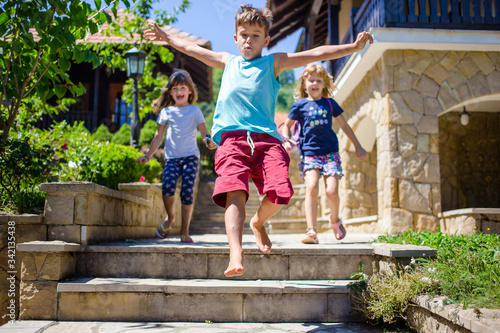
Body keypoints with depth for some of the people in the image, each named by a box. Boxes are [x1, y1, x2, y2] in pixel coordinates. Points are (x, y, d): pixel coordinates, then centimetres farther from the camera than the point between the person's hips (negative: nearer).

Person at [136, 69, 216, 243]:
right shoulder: (166, 112, 13)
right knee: (167, 186, -22)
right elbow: (159, 136, 17)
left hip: (191, 157, -1)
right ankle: (170, 218, 7)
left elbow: (204, 132, -1)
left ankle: (184, 231, 1)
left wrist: (209, 141, -24)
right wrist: (148, 155, 12)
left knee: (187, 191, -13)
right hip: (172, 158, 1)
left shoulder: (195, 111, 8)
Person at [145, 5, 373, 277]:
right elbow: (193, 49, 40)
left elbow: (316, 54, 11)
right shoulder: (228, 62, 26)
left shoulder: (274, 63, 18)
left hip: (266, 138, -1)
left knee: (280, 191, -19)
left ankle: (258, 222, 13)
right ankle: (236, 254, -31)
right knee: (234, 192, -22)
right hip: (231, 138, 1)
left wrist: (353, 47, 3)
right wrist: (166, 37, 50)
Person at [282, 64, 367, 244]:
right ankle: (311, 231, -19)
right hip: (309, 153, -1)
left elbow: (344, 125, 21)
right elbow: (287, 125, 17)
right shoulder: (299, 105, 7)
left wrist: (358, 146, 22)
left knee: (332, 191, -11)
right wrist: (286, 140, -4)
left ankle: (334, 219, 20)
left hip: (330, 152, 1)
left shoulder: (330, 103, 12)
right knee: (312, 187, -21)